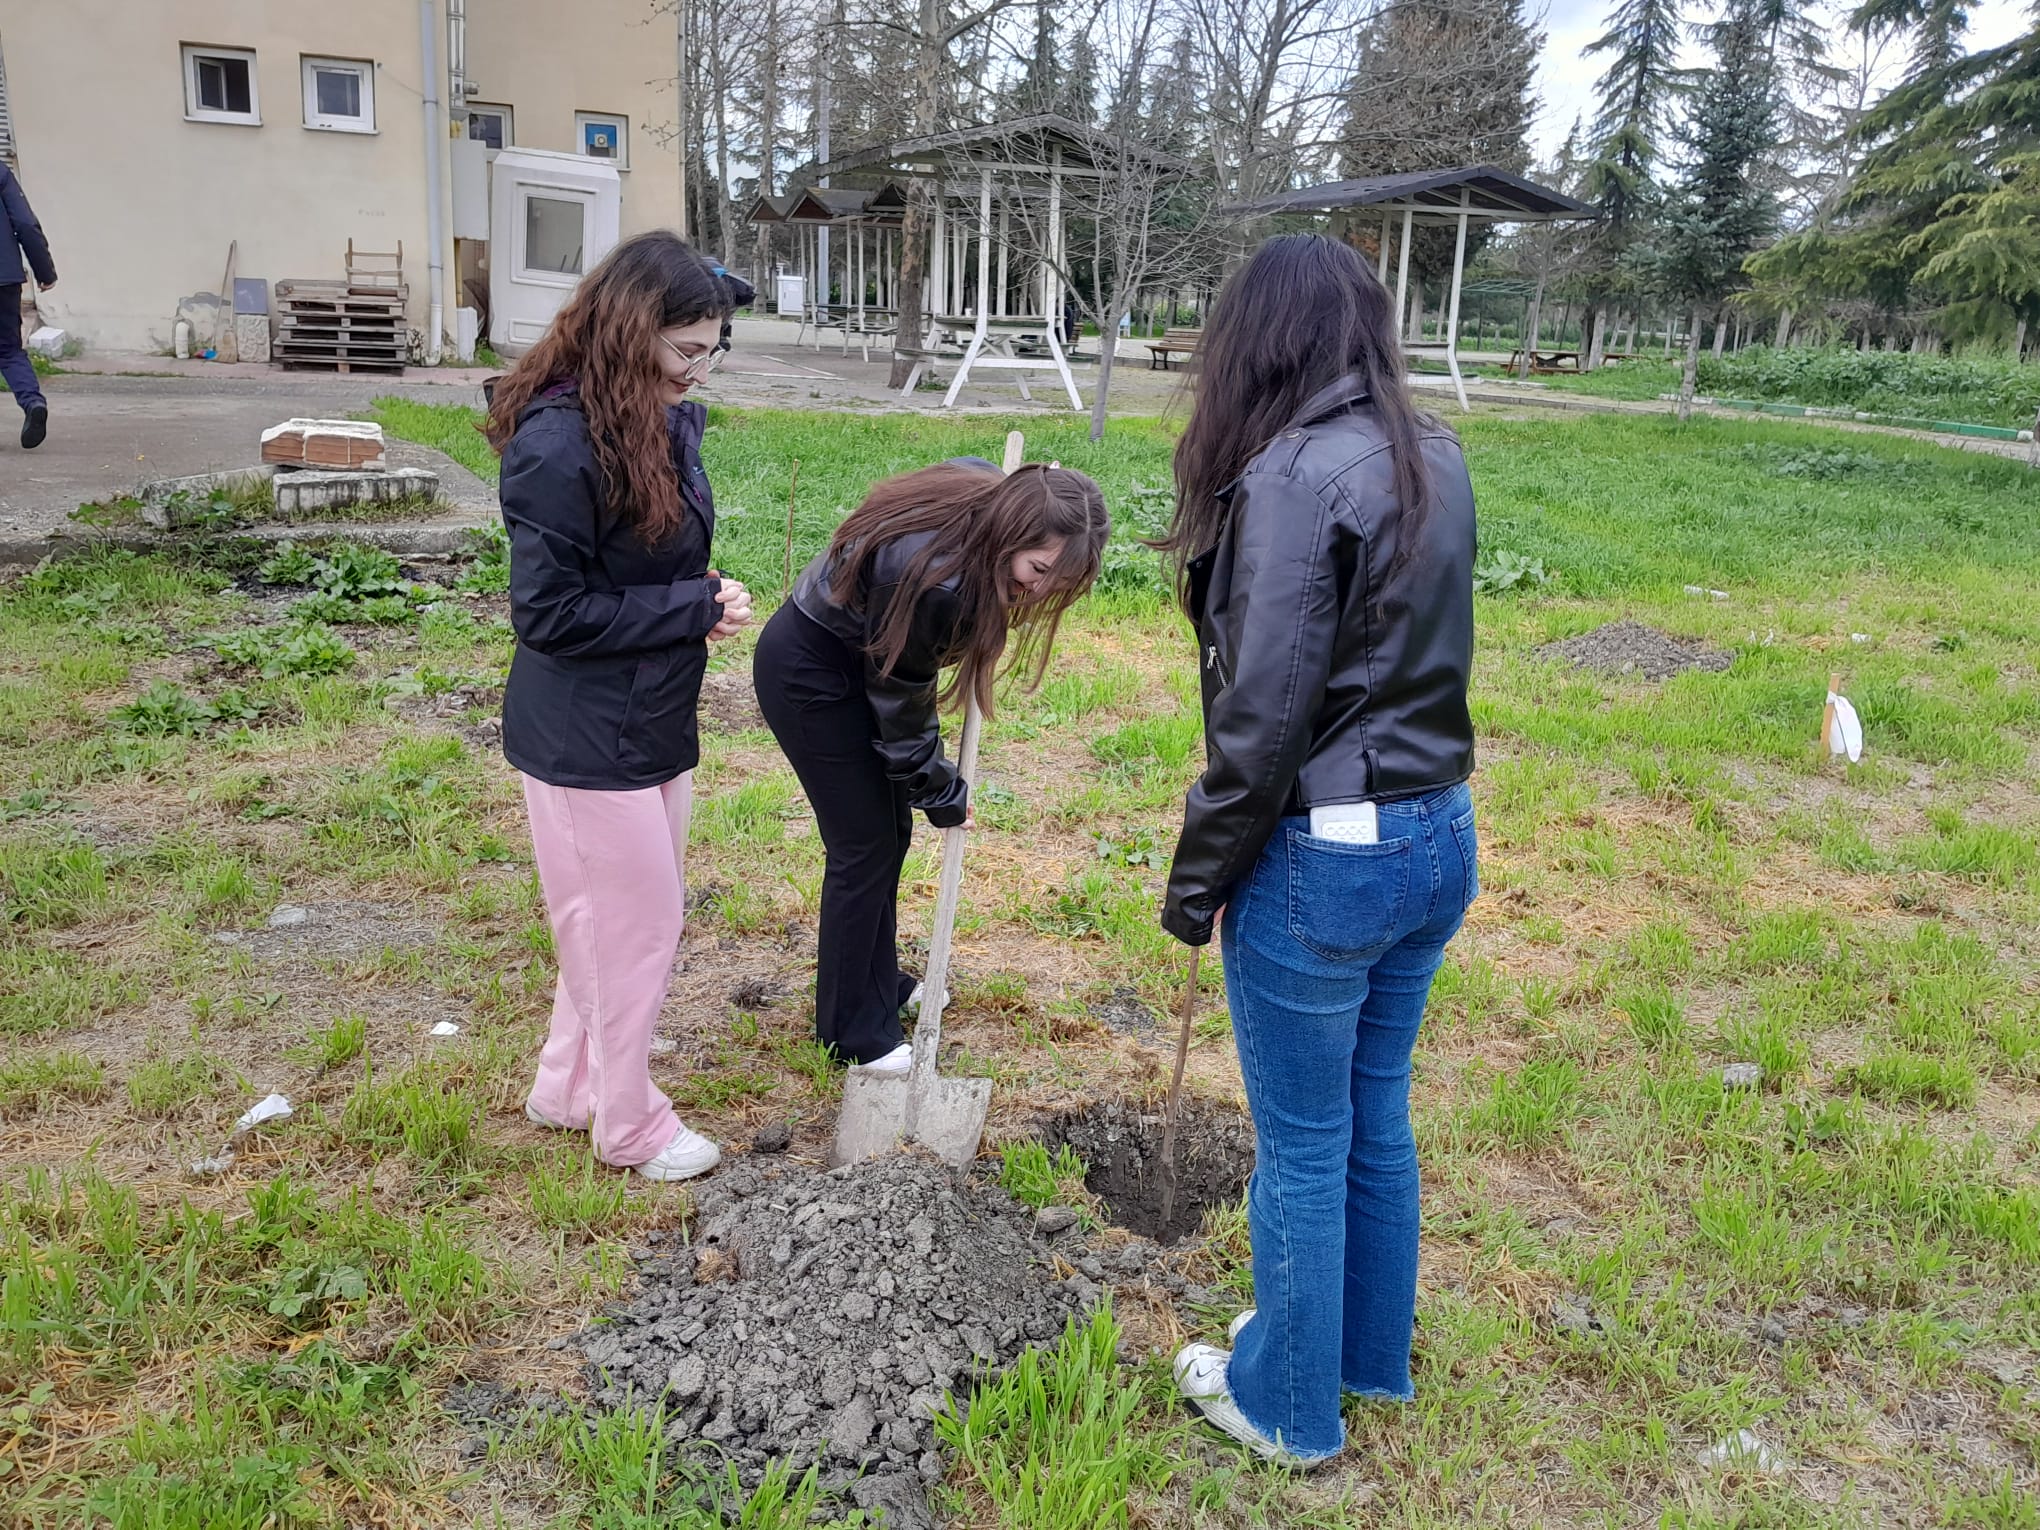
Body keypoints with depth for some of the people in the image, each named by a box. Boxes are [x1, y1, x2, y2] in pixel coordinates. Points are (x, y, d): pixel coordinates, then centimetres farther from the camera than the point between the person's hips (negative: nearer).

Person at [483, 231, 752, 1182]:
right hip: (584, 736, -9)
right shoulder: (558, 441, -21)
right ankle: (630, 1128, 24)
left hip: (654, 720, 9)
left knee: (635, 914, 19)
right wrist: (694, 608, -19)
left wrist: (705, 601, -4)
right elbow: (548, 610, -21)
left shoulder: (668, 422, 5)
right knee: (636, 922, 4)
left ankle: (570, 1086, 38)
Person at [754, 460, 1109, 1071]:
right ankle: (854, 1031, 13)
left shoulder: (987, 489, -17)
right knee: (864, 843, -2)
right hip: (808, 673, -9)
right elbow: (900, 707, -22)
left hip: (857, 660, 9)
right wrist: (943, 796, -8)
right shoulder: (932, 579, -38)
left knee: (889, 830, 15)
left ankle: (878, 984, 33)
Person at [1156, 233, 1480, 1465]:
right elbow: (1418, 655, 9)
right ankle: (1371, 1357, 43)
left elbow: (1263, 718, -20)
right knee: (1377, 1114, 23)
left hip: (1324, 859, -8)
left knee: (1303, 1143, 11)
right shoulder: (1437, 460, 5)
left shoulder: (1292, 476, -20)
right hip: (1440, 839, 8)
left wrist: (1195, 881, -9)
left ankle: (1290, 1404, 32)